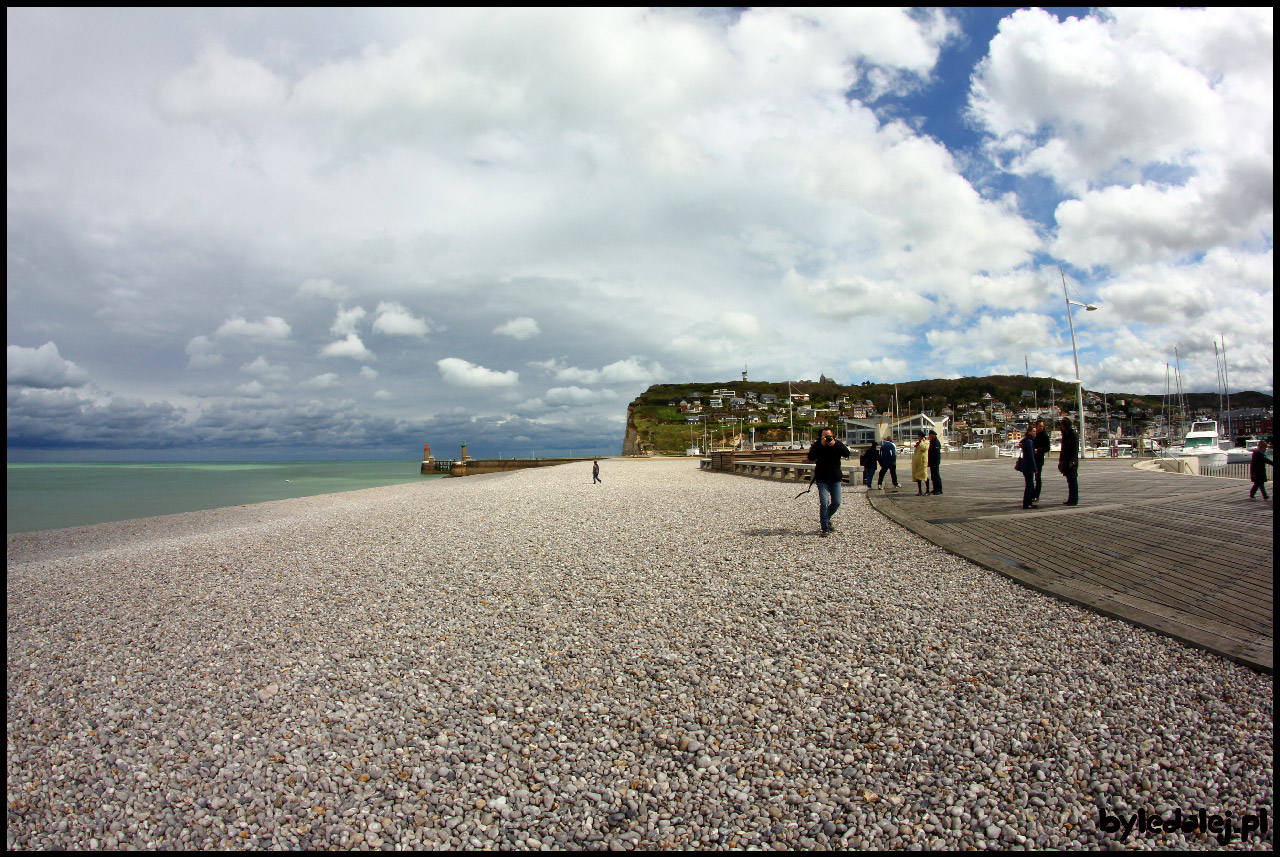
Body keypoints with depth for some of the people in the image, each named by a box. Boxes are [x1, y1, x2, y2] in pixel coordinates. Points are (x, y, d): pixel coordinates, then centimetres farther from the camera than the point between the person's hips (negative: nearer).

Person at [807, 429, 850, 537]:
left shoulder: (837, 444, 1)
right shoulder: (817, 444, -5)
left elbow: (847, 454, -14)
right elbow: (811, 457, -19)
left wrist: (834, 445, -24)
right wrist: (821, 445, -24)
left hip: (835, 479, 3)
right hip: (822, 479, -3)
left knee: (836, 502, 6)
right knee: (824, 504, -9)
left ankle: (826, 519, 32)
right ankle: (825, 528, -2)